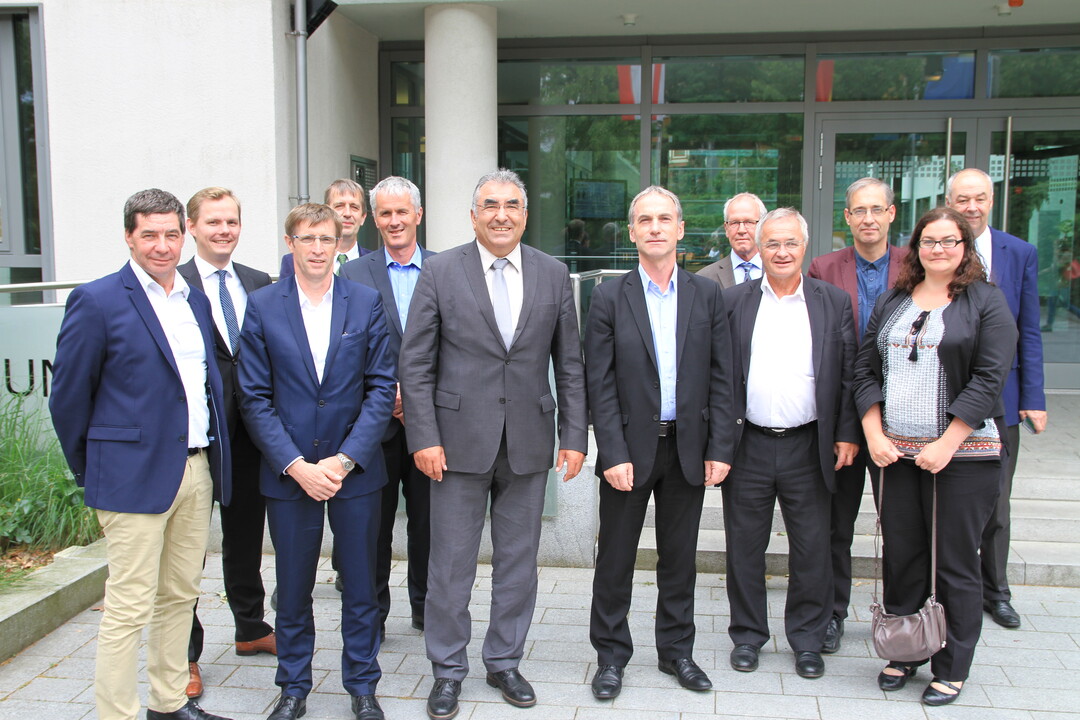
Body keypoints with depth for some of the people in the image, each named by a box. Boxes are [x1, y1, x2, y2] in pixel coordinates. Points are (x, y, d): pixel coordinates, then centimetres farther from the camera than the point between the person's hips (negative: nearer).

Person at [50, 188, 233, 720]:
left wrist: (214, 458, 12)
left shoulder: (197, 301, 13)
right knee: (129, 606, -1)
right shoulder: (97, 301, -8)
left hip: (198, 470, 7)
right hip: (136, 475, -6)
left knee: (180, 595, 15)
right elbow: (68, 397, -4)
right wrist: (90, 472, 2)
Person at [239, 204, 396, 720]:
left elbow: (381, 387, -2)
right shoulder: (262, 306, 0)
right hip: (288, 472, 0)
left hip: (354, 469, 0)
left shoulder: (366, 302, 1)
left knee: (361, 585, 10)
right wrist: (296, 465, -12)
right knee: (292, 588, 11)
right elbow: (254, 398, -3)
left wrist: (345, 460, -11)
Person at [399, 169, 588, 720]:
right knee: (450, 564, 6)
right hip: (460, 441, -2)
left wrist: (574, 436, 2)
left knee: (518, 563, 12)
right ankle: (447, 670, 24)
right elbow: (415, 363, -3)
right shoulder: (440, 271, -2)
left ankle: (505, 662, 30)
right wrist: (424, 438, -9)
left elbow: (569, 365, 7)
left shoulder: (553, 275, 5)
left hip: (529, 442, 2)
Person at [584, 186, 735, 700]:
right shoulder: (610, 298, -2)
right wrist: (613, 454, -13)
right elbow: (600, 384, -6)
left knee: (680, 557, 14)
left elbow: (720, 378, 3)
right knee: (616, 557, 7)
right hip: (629, 447, -2)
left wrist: (720, 448, -3)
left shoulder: (707, 295, 5)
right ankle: (611, 655, 23)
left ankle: (676, 649, 30)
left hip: (689, 447, 2)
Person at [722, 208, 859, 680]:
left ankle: (807, 640, 26)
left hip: (809, 448, 0)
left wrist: (847, 435, -1)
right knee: (744, 548, 10)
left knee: (812, 551, 8)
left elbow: (848, 375, 5)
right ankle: (747, 636, 26)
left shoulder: (834, 302, 5)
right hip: (748, 446, 0)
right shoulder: (733, 301, 3)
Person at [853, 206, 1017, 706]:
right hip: (896, 452, 4)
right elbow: (865, 370, 9)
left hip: (964, 454, -4)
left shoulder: (985, 301, -1)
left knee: (955, 564, 4)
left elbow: (989, 379, -10)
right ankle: (903, 653, 26)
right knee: (900, 557, 9)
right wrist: (873, 434, -4)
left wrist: (946, 445, -15)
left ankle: (952, 668, 18)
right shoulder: (891, 303, 11)